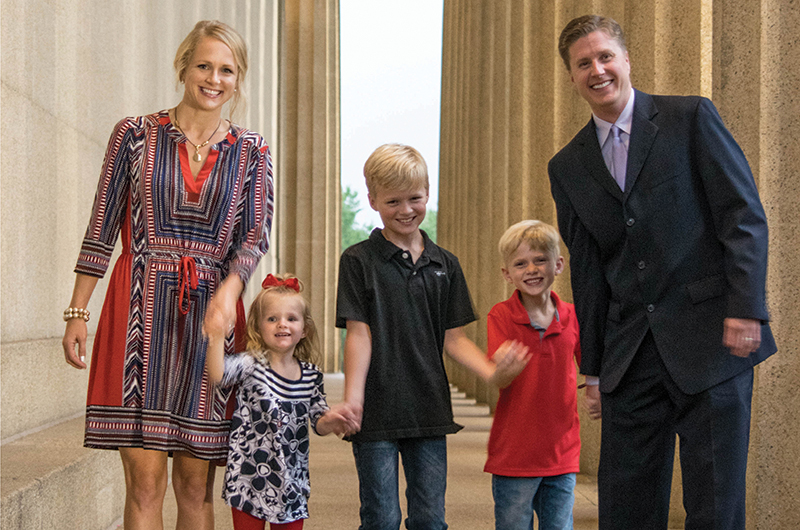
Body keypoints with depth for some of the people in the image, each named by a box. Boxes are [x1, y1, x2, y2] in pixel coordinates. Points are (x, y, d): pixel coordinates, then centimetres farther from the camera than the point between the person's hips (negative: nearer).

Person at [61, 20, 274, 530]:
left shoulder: (251, 152, 10)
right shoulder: (136, 134, 5)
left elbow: (256, 236, 1)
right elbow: (101, 230, 6)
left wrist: (227, 291, -19)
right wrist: (77, 313, 1)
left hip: (209, 316, 2)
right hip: (140, 313, -2)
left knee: (196, 484, 4)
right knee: (145, 481, -7)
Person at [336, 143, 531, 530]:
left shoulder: (445, 265, 9)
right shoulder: (359, 261, -2)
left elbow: (453, 338, 7)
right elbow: (359, 334, -7)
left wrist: (493, 372, -10)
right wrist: (352, 399, -16)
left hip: (429, 411, 4)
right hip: (377, 412, -4)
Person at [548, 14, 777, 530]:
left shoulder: (692, 118, 1)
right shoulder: (568, 166, 12)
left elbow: (745, 216, -3)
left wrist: (746, 309, -13)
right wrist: (595, 366, 14)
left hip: (712, 340, -4)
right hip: (630, 353, 4)